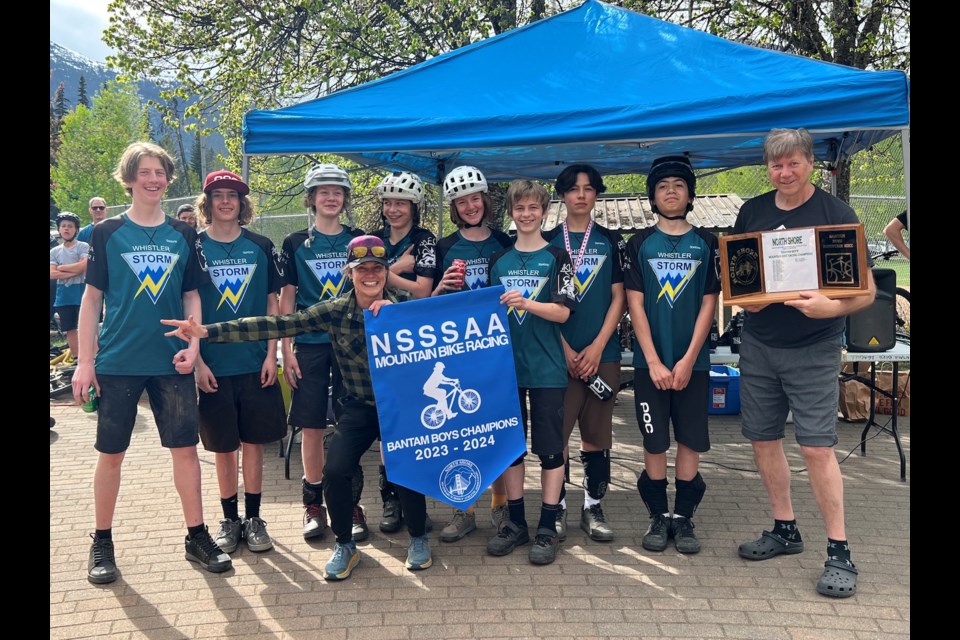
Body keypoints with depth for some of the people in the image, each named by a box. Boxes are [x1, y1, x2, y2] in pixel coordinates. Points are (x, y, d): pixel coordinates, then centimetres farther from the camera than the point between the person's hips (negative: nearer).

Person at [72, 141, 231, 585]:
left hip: (171, 362, 2)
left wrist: (193, 344, -5)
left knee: (186, 448, 3)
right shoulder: (108, 233, 1)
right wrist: (85, 361, -4)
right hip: (118, 361, -1)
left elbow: (191, 295, 10)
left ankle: (197, 537, 16)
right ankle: (102, 543, 21)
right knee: (111, 453, 6)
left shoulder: (183, 235, 7)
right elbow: (92, 297, 1)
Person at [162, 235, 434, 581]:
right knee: (335, 470, -16)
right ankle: (345, 545, 13)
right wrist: (207, 331, -17)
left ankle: (418, 538, 13)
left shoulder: (404, 303, -5)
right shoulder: (335, 311, -4)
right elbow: (278, 325, -11)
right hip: (359, 407, 2)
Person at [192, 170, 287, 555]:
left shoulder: (261, 247, 3)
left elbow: (272, 303, 5)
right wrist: (197, 360, -7)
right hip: (214, 365, 0)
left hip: (256, 363, 1)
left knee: (253, 440, 7)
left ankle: (253, 517, 20)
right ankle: (229, 519, 22)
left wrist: (271, 354, -2)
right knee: (223, 446, 8)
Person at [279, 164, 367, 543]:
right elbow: (286, 300, 5)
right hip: (310, 344, 0)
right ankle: (313, 504, 16)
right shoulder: (296, 244, 6)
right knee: (311, 427, 3)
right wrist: (285, 350, -3)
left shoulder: (357, 240, 8)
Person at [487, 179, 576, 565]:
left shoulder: (556, 258, 1)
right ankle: (516, 522, 21)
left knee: (550, 447, 1)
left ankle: (547, 529, 10)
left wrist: (526, 303, -26)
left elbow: (562, 312, -9)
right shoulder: (498, 261, 11)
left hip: (547, 369, -3)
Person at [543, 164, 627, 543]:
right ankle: (556, 507, 10)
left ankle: (593, 506, 16)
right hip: (559, 354, -1)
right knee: (557, 432, -2)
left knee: (597, 433, 6)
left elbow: (618, 298, 4)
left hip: (602, 353, 1)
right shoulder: (548, 241, 6)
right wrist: (565, 350, -6)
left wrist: (597, 347, -7)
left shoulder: (611, 241, 9)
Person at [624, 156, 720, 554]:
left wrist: (688, 360, -8)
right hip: (650, 362, 0)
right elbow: (635, 304, -2)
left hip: (693, 362, 1)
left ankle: (683, 517, 16)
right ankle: (658, 516, 16)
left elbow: (709, 304, 1)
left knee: (691, 439, 4)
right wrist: (654, 362, -10)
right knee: (654, 441, 4)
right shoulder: (640, 244, 3)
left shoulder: (706, 244, 4)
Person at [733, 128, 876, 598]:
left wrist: (831, 307, -29)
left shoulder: (836, 214, -7)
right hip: (758, 346, 5)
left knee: (817, 447, -7)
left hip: (813, 351, -4)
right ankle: (785, 529, 27)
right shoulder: (752, 212, 5)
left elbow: (867, 290, -9)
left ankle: (839, 552, 6)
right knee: (763, 439, 9)